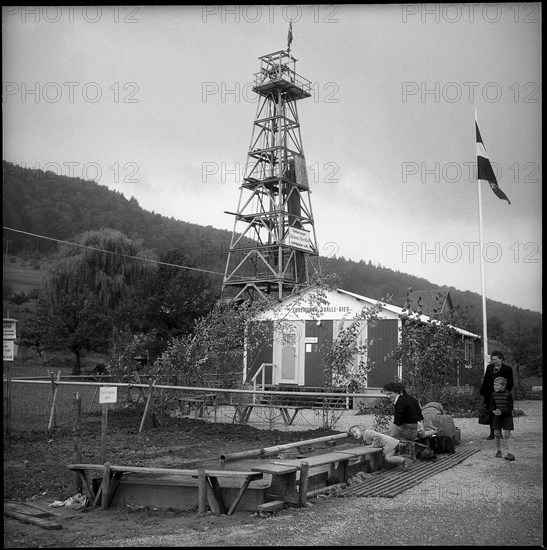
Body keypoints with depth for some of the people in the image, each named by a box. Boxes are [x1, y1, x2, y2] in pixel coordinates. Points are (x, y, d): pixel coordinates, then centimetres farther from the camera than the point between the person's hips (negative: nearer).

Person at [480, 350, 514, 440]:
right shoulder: (489, 367, 11)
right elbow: (485, 381, 14)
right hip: (489, 395, 4)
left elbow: (510, 383, -2)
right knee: (491, 415, 6)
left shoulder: (507, 369, -3)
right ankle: (492, 433, 14)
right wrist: (483, 393, 11)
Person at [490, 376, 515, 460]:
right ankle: (498, 451, 22)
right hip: (497, 416, 4)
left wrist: (502, 411, -28)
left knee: (507, 434, -10)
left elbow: (510, 408, -13)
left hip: (507, 416, -4)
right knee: (497, 434, 5)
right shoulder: (493, 394, -1)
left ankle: (510, 453, -11)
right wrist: (494, 411, -18)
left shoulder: (508, 394, -13)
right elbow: (492, 405, 4)